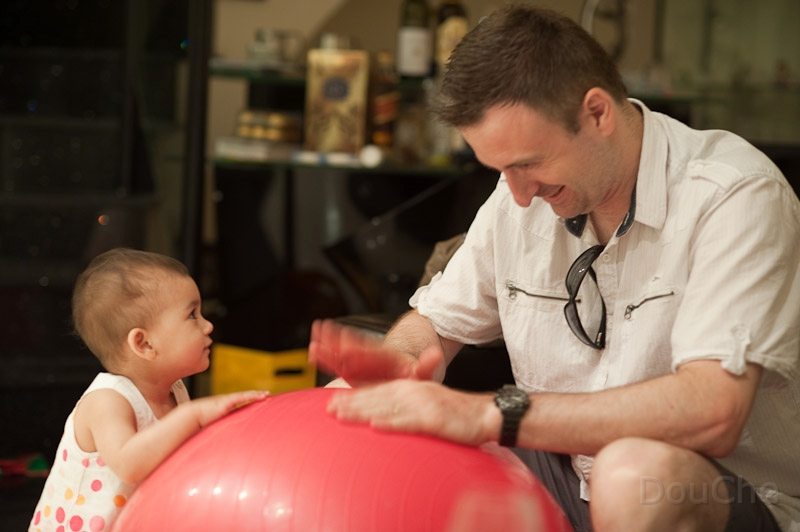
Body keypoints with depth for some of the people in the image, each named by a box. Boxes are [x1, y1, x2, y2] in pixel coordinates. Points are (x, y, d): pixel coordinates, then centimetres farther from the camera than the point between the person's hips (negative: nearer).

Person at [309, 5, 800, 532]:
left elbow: (710, 413, -31)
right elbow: (435, 322, 13)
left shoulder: (735, 195, -19)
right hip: (564, 477, 6)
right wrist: (397, 360, -13)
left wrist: (493, 414, -33)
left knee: (635, 473, -39)